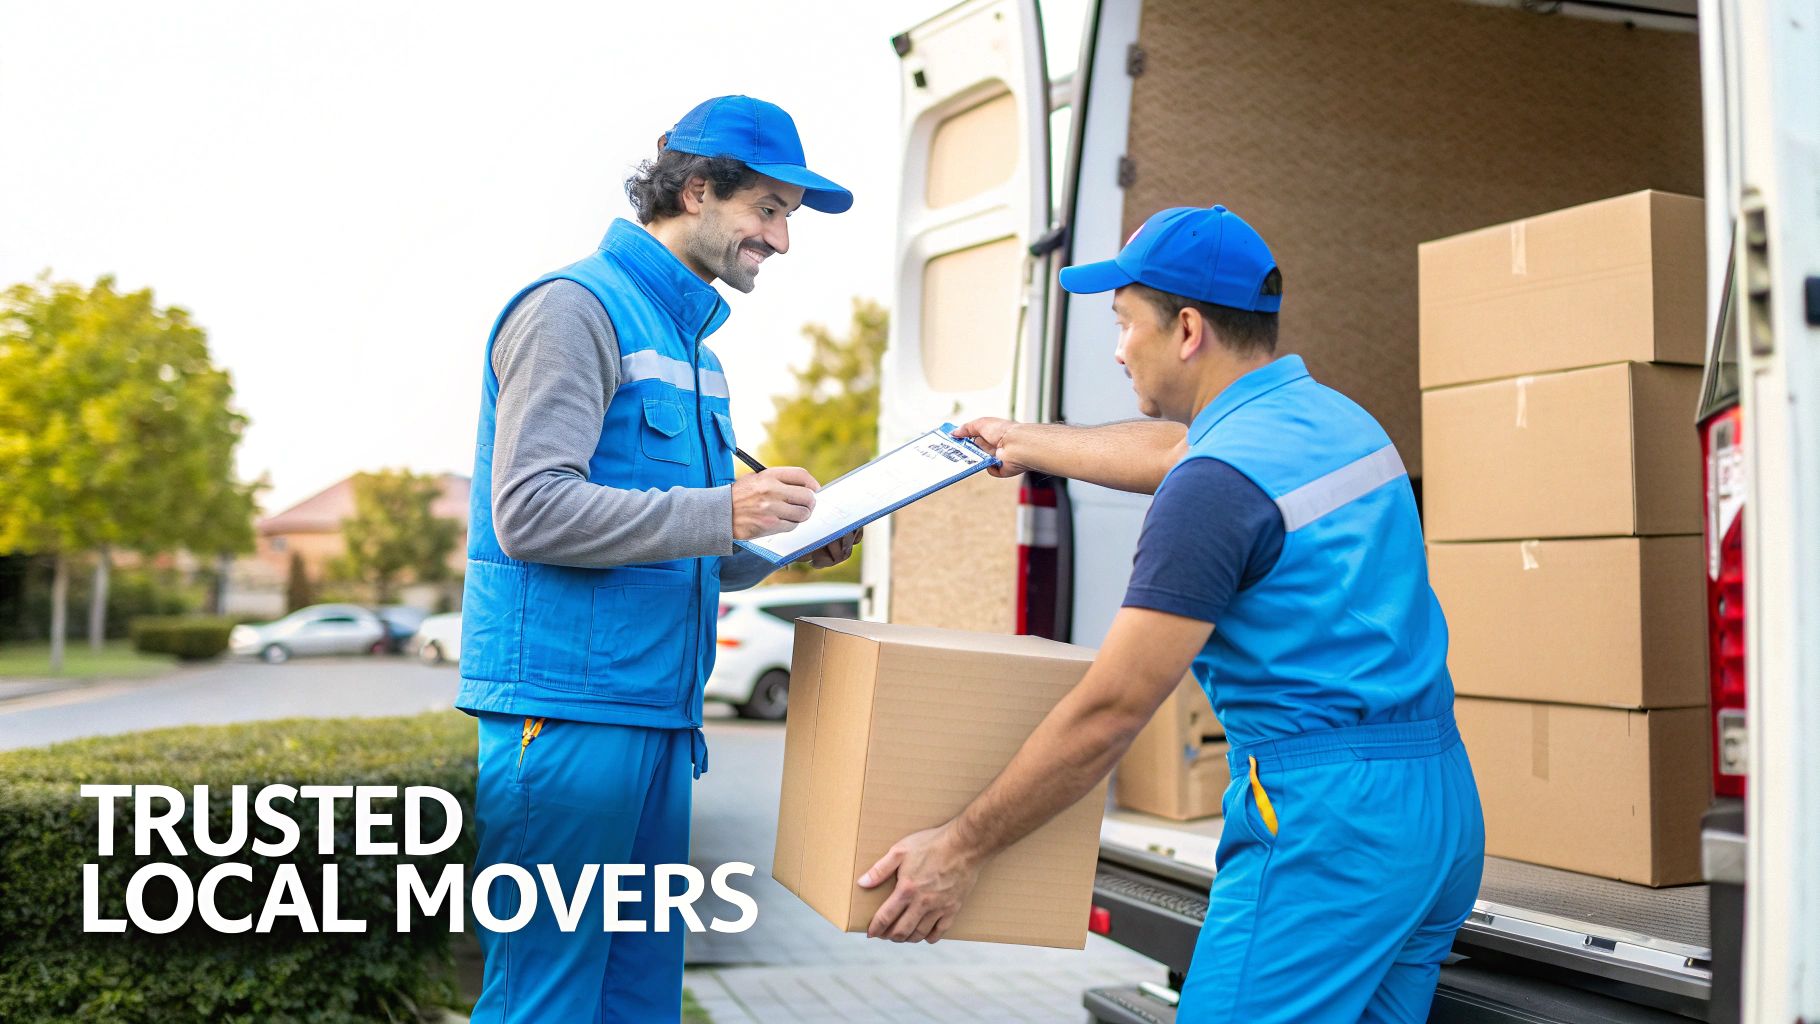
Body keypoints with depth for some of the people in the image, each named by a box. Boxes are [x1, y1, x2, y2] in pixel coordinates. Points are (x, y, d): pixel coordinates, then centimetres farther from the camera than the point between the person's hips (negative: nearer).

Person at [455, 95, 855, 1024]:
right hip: (566, 709, -9)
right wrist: (721, 512, -22)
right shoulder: (574, 308, -7)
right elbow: (530, 510, -18)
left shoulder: (691, 337, 20)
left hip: (658, 716, 9)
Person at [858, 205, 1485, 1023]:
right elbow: (1168, 450, 30)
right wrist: (1025, 442, 44)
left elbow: (1109, 711, -16)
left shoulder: (1218, 481, -16)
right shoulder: (1333, 415, 12)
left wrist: (961, 848, -7)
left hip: (1322, 811, -10)